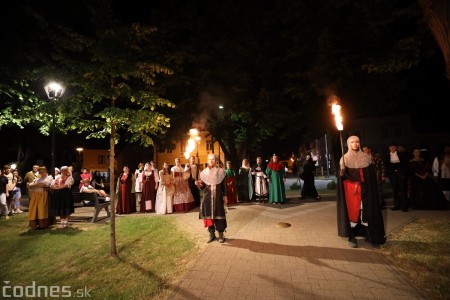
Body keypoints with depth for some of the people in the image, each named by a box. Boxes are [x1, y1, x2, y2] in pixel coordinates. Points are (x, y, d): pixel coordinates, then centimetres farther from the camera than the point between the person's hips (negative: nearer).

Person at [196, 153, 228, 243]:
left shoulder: (220, 171, 0)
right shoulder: (204, 172, 2)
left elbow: (224, 185, 2)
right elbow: (203, 186, 5)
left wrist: (225, 196, 0)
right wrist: (199, 184, -17)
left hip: (218, 197, -1)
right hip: (207, 197, 2)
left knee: (219, 215, 2)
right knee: (208, 215, 6)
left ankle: (221, 235, 15)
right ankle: (211, 234, 21)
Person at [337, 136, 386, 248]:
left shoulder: (366, 157, 6)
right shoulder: (345, 158, 0)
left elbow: (372, 175, 8)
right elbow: (342, 175, -4)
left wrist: (372, 190, 3)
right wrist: (342, 171, -27)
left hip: (364, 188, 2)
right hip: (350, 188, -2)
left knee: (367, 210, 3)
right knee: (352, 211, -1)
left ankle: (369, 235, 18)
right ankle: (352, 237, 8)